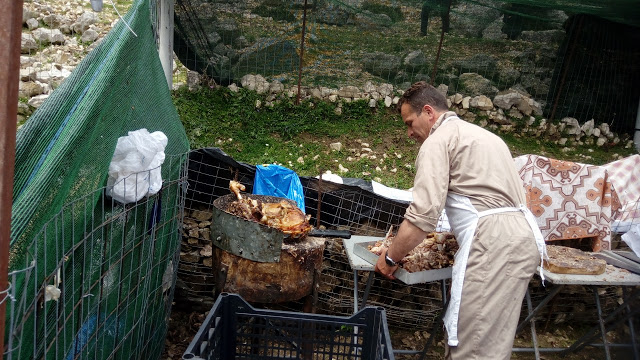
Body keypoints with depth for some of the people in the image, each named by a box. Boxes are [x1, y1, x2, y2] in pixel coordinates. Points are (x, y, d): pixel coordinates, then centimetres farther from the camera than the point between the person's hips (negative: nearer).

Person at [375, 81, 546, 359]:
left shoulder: (438, 140, -2)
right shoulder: (477, 133, 26)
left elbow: (423, 214, -13)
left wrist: (390, 258, -1)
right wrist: (456, 236, 36)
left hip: (494, 242, -10)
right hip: (522, 235, 10)